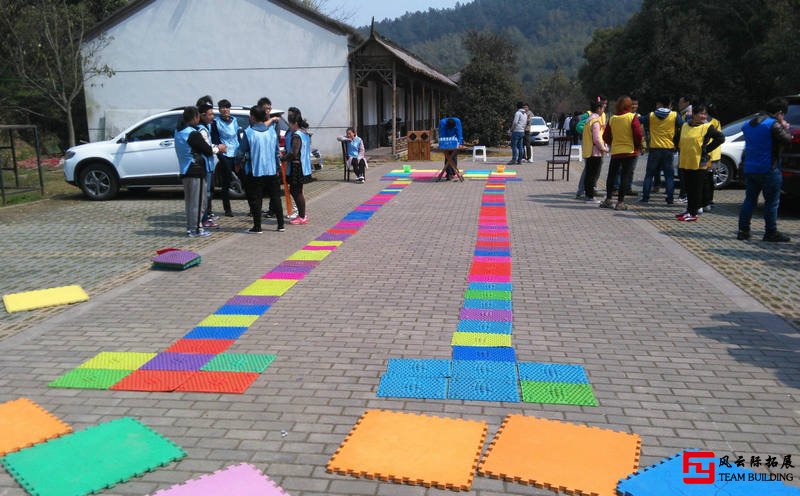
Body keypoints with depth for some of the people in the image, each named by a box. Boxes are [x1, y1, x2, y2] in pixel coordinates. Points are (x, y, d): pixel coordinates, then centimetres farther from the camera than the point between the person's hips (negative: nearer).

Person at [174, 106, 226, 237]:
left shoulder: (178, 132, 10)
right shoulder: (193, 133, -18)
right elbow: (207, 150, -13)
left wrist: (214, 147, 11)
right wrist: (219, 148, 6)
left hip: (184, 170, 9)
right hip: (195, 171, -9)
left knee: (189, 200, 16)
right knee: (197, 201, -2)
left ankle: (190, 227, 23)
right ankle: (195, 229, 2)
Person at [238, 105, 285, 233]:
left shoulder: (249, 132, -12)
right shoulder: (272, 131, 2)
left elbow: (241, 153, -8)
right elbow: (277, 151, 7)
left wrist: (241, 159, 12)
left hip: (255, 171, -4)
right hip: (272, 171, 4)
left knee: (255, 200, 4)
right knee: (275, 198, 12)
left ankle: (257, 227, 6)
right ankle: (281, 225, 14)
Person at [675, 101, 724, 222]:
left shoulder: (707, 127, -6)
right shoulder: (684, 126, 8)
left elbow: (721, 138, -10)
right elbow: (679, 141, 23)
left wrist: (707, 149, -10)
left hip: (699, 163, -5)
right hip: (685, 162, 5)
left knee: (697, 189, 0)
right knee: (688, 188, 13)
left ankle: (693, 214, 4)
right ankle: (689, 210, 24)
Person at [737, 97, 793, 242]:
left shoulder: (749, 124, 11)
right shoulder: (774, 125, -13)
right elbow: (787, 140, -14)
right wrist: (785, 128, 4)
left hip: (750, 169, 7)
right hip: (768, 170, -7)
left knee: (749, 200, 12)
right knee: (772, 202, 2)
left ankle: (743, 230, 10)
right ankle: (771, 232, 6)